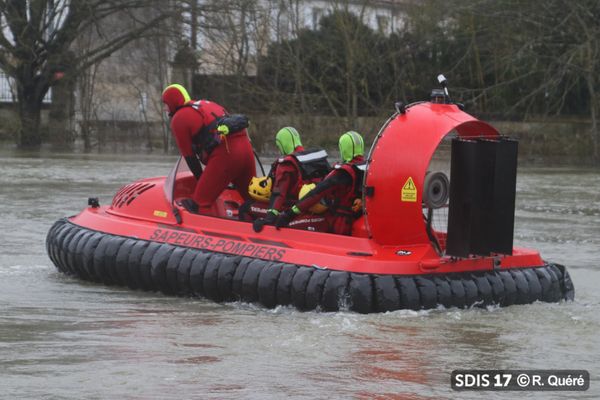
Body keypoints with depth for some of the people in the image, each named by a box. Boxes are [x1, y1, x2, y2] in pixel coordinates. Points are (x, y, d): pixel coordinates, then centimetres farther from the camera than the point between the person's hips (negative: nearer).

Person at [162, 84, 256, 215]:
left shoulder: (178, 119, 7)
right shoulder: (207, 104, 29)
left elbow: (189, 156, 7)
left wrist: (201, 179, 18)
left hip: (225, 154, -8)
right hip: (246, 146, 8)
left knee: (201, 203, -6)